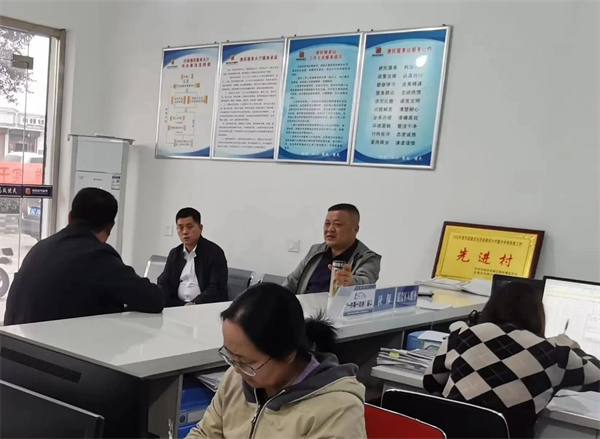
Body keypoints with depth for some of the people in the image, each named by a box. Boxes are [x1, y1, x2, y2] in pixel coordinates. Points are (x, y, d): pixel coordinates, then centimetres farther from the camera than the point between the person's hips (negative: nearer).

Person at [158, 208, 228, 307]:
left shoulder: (214, 252, -5)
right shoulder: (174, 254, 14)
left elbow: (217, 289, -13)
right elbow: (164, 283, 12)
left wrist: (194, 304, -27)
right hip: (177, 306, 5)